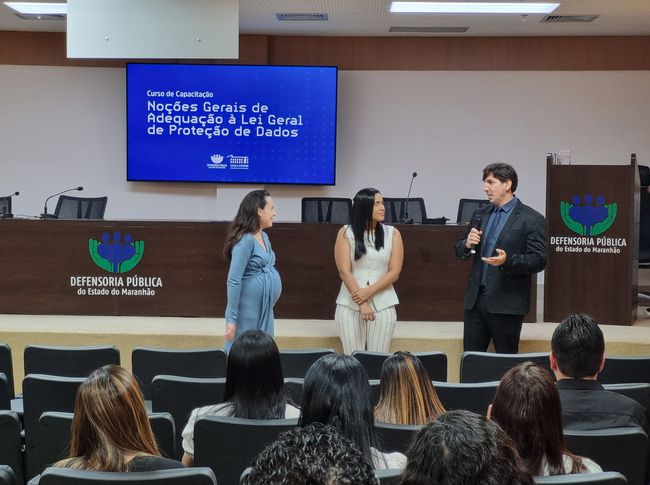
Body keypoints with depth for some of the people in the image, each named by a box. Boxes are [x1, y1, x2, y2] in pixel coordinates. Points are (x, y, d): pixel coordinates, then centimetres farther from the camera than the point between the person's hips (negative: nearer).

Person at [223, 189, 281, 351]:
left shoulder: (264, 236, 10)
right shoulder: (245, 240, -17)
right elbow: (233, 281, -20)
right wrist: (232, 319, -21)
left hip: (265, 310, 8)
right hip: (247, 312, -8)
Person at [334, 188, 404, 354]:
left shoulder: (392, 234, 4)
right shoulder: (346, 233, 0)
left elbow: (394, 272, -1)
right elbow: (344, 271, -7)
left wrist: (369, 291, -15)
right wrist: (362, 303, -15)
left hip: (383, 304, 1)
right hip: (350, 304, -1)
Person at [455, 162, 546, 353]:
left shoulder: (532, 219, -6)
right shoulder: (480, 214, 13)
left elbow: (539, 260, -11)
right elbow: (460, 251, 17)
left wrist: (508, 260, -26)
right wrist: (467, 244, -6)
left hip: (506, 304, -5)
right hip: (475, 300, 6)